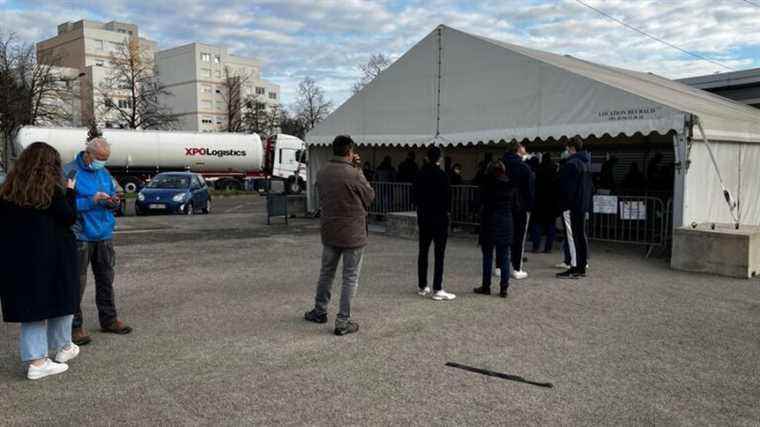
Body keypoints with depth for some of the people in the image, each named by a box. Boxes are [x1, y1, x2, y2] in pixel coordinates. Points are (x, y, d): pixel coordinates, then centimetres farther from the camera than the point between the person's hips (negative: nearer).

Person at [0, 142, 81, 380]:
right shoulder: (52, 189, -11)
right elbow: (69, 218, -5)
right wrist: (70, 193, 5)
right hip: (53, 256, -5)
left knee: (30, 304, 10)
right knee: (61, 299, 14)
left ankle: (36, 360, 9)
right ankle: (63, 348, 26)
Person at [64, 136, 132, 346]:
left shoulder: (104, 173, 12)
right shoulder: (70, 172, -9)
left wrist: (113, 202, -3)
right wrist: (91, 201, -24)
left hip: (104, 235, 6)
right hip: (80, 236, -6)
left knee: (106, 279, 13)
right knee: (77, 282, -2)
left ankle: (108, 319, 24)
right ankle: (75, 325, 7)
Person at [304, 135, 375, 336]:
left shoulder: (322, 173, -1)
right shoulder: (354, 175, -20)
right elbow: (370, 196, -6)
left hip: (329, 232, 6)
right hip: (353, 234, -6)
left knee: (326, 273, 21)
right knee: (350, 278, 5)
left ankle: (320, 311, 34)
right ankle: (343, 321, 8)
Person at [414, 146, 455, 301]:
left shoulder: (420, 174, 3)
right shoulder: (441, 175, -14)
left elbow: (416, 196, 8)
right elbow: (447, 197, -12)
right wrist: (445, 210, 5)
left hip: (423, 218, 6)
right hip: (439, 218, -6)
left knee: (423, 252, 12)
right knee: (439, 254, -3)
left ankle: (422, 287, 19)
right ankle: (437, 290, -4)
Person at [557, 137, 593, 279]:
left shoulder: (571, 164, -15)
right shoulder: (586, 162, 15)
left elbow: (567, 187, -19)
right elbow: (588, 186, 18)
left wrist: (564, 204, -13)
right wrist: (586, 203, 20)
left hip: (571, 206, -9)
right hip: (583, 205, 9)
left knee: (572, 236, -7)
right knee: (581, 235, 12)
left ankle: (574, 268, -7)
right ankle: (582, 267, 18)